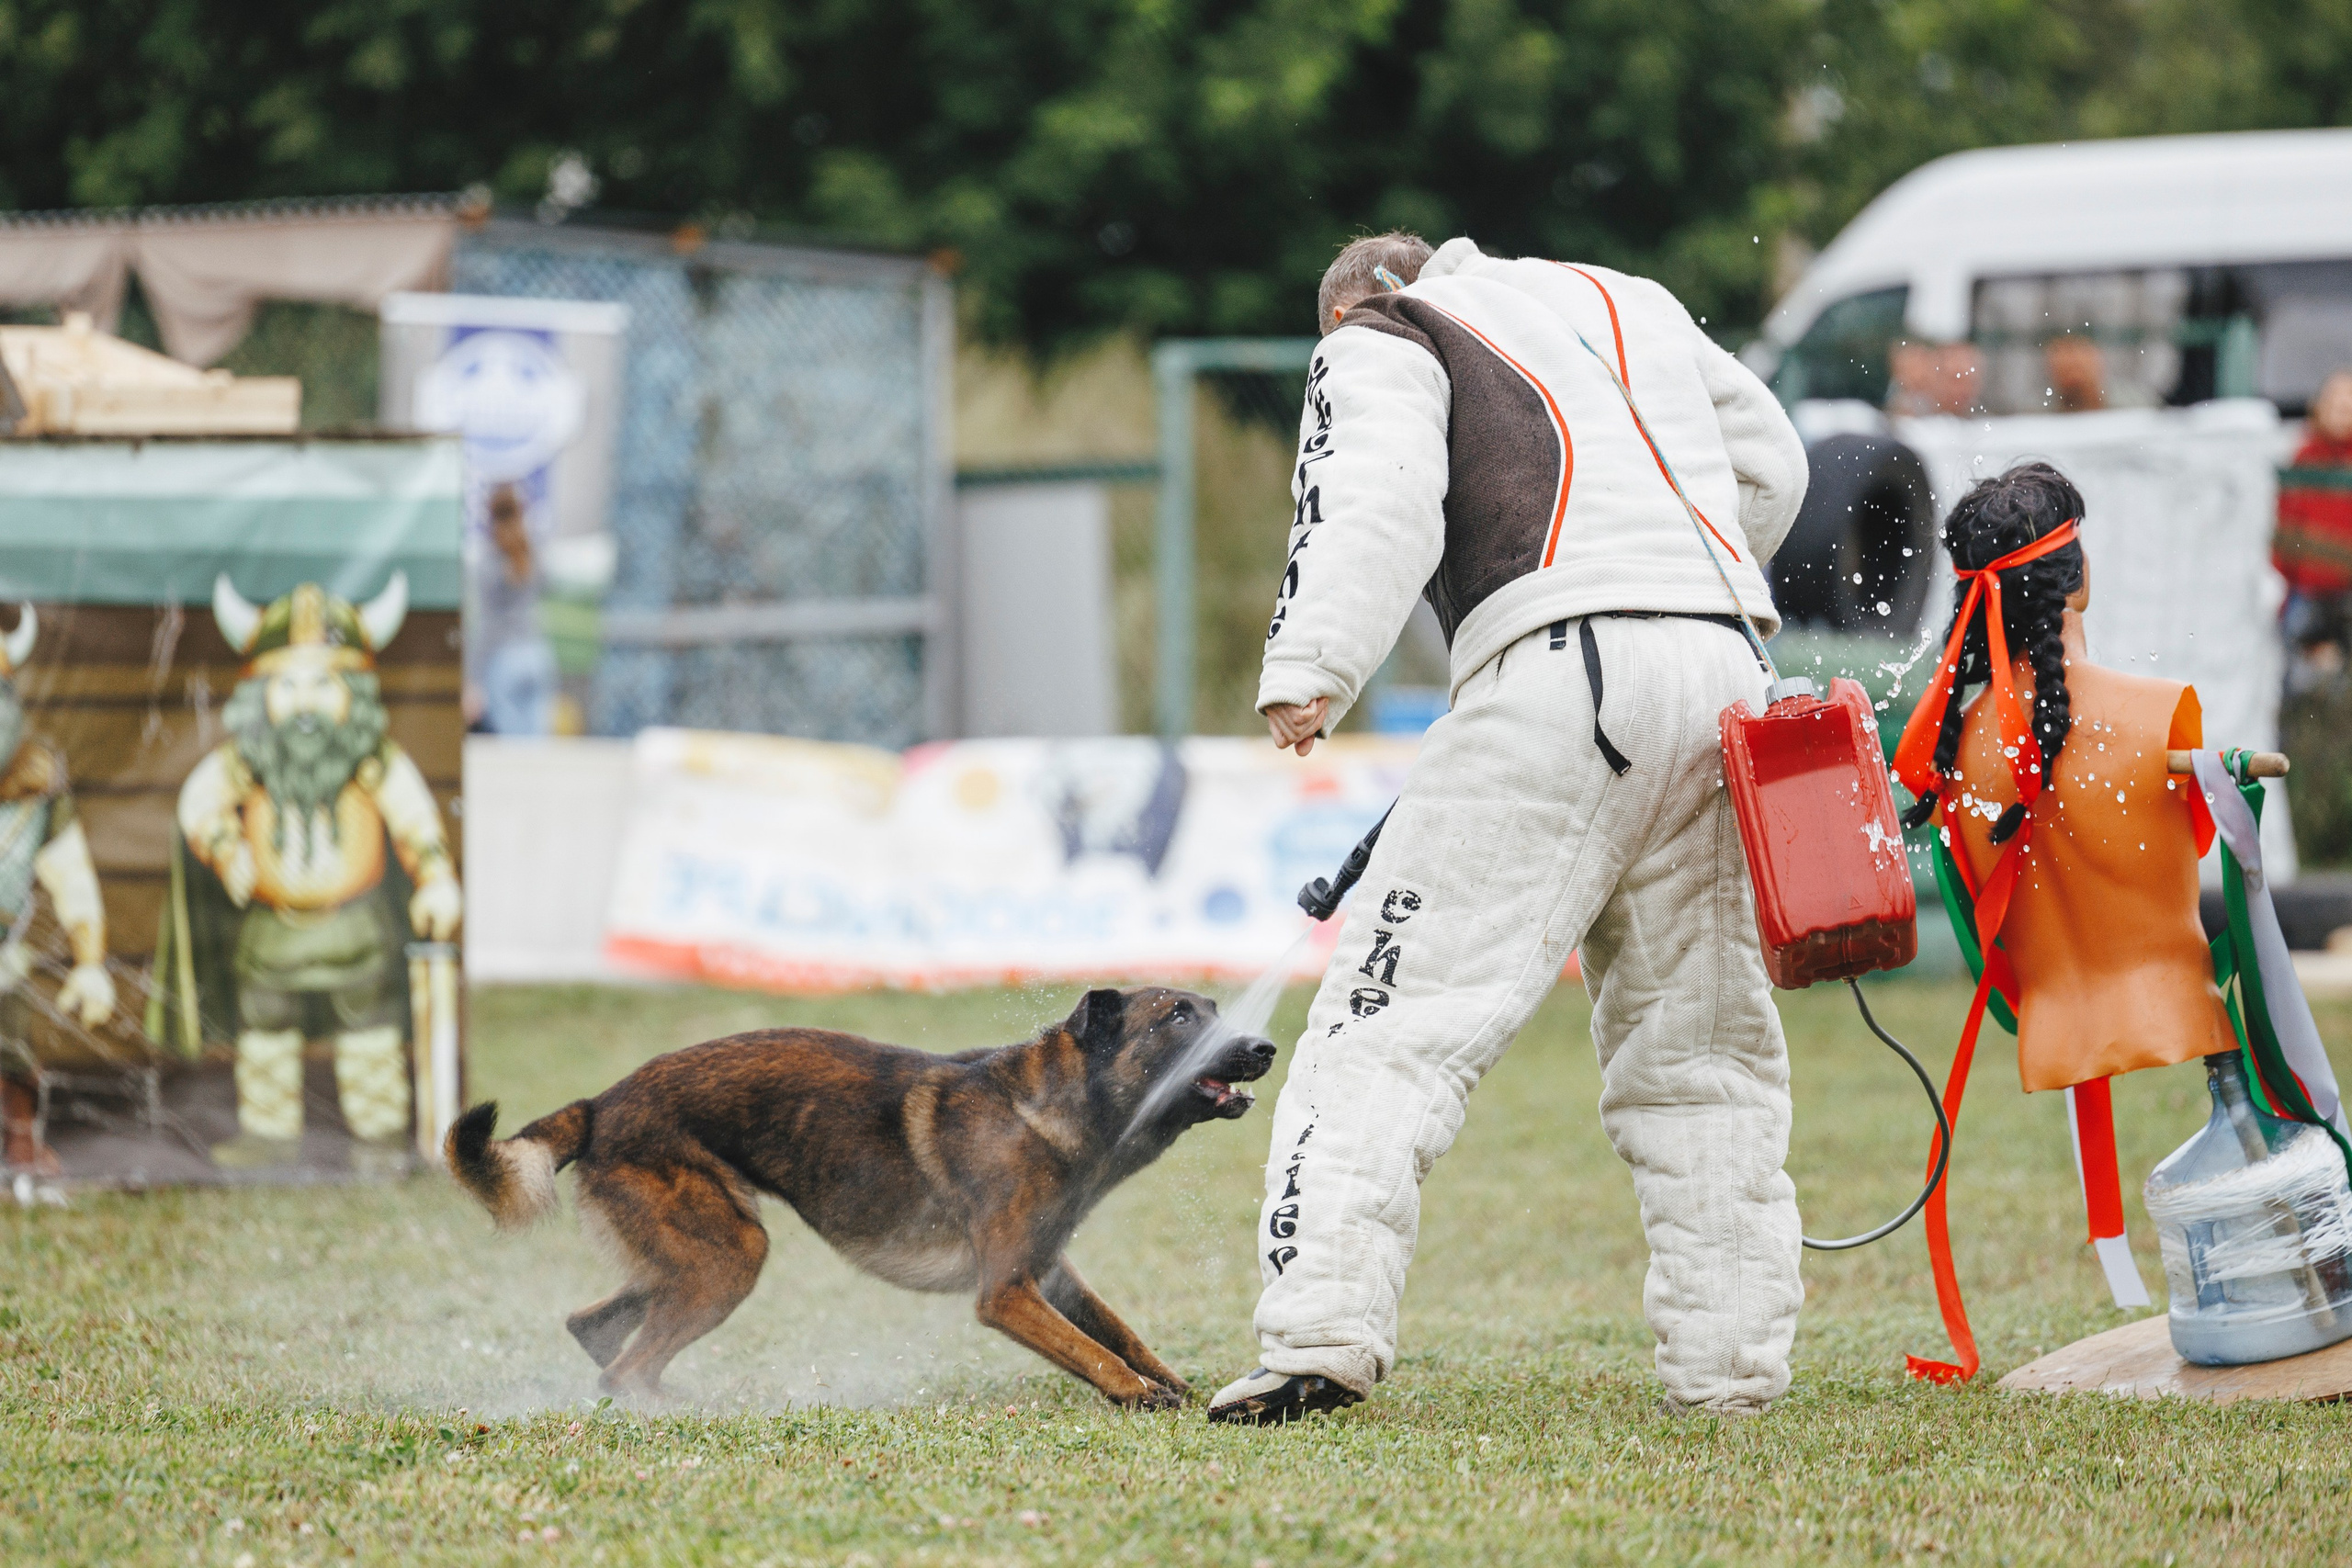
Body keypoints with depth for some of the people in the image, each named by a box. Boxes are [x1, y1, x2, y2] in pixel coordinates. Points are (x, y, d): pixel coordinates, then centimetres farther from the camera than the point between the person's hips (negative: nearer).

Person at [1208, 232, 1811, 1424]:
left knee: (1397, 1014, -6)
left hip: (1557, 670, -6)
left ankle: (1322, 1333, -18)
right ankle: (1729, 1362, 10)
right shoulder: (1630, 305, 30)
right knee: (1695, 1047, 14)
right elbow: (1768, 465, 31)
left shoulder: (1377, 342, 12)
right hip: (1722, 673, 6)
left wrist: (1309, 674, -18)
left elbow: (1378, 505, -7)